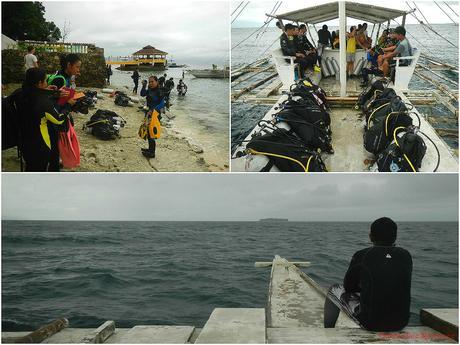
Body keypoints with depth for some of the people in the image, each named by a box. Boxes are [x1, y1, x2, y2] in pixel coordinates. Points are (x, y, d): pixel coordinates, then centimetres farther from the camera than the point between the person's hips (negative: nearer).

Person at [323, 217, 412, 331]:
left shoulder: (362, 256, -11)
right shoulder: (406, 256, 0)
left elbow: (348, 286, 4)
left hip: (371, 322, -4)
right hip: (401, 323, 4)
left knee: (334, 290, 20)